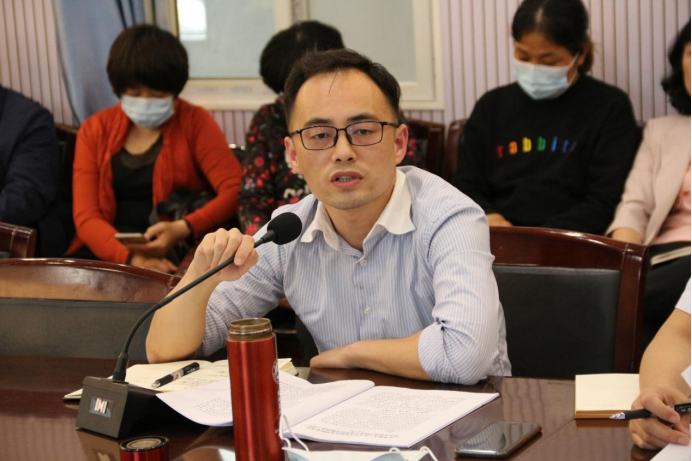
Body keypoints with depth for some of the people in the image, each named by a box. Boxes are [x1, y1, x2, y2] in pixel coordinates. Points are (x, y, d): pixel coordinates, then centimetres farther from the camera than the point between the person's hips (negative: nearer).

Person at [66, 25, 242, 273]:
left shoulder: (195, 122, 4)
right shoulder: (95, 130, 10)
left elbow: (235, 191, -9)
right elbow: (86, 217, 1)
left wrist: (183, 229, -26)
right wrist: (131, 257, -19)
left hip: (174, 256, -3)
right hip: (107, 251, 3)